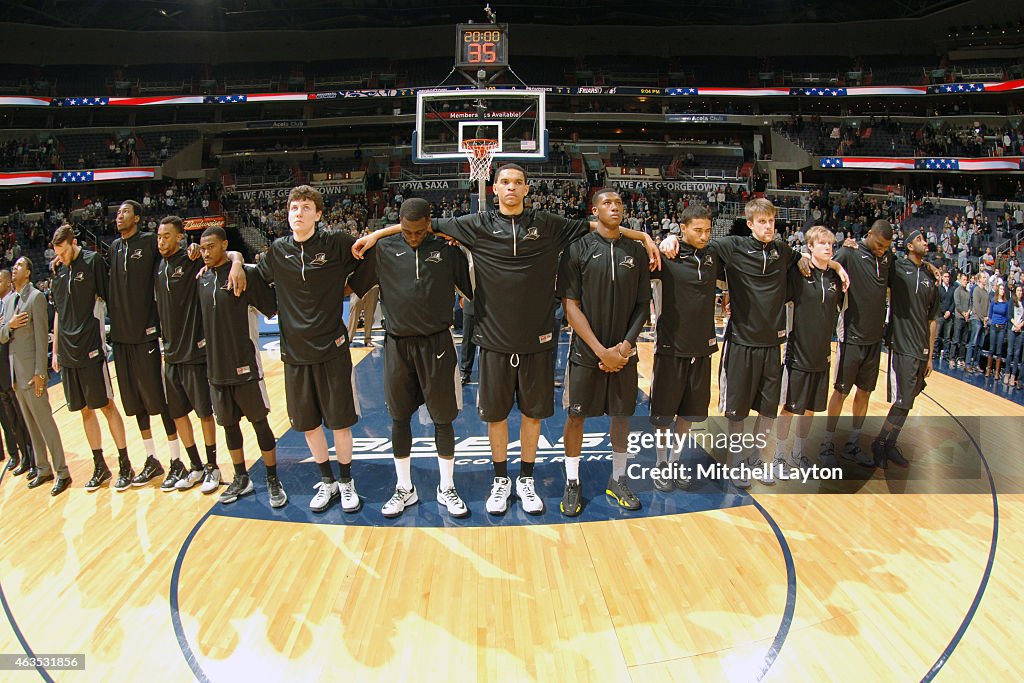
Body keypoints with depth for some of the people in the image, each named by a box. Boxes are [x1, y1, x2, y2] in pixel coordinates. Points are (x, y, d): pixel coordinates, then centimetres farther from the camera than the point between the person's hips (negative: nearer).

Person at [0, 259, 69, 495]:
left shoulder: (36, 297, -8)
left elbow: (41, 336, -14)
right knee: (31, 425, 13)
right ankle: (43, 469, 22)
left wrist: (40, 373, -18)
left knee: (45, 422, -7)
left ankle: (62, 473, -1)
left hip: (31, 372, -8)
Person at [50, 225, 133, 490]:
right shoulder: (58, 271, 11)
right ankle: (99, 466, 20)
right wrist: (56, 351, 15)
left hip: (91, 348, -6)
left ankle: (125, 465, 8)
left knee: (106, 405, -1)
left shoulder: (93, 261, -6)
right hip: (68, 352, 6)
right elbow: (58, 312, 17)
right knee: (85, 410, 10)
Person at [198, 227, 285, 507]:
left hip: (245, 365, -6)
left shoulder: (244, 275, -11)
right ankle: (241, 479, 29)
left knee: (259, 422, 2)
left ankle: (273, 482, 14)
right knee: (228, 423, 14)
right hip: (216, 366, 6)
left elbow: (274, 308, -9)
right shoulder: (201, 279, 7)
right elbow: (205, 316, 18)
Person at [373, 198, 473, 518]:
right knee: (399, 418, 10)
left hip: (437, 344, -1)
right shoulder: (383, 249, 1)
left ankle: (447, 488, 23)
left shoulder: (448, 249, 0)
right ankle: (404, 489, 26)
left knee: (443, 418, 6)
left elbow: (473, 288, 5)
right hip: (397, 345, 1)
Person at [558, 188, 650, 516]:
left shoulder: (636, 252, 4)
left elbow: (643, 305, 7)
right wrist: (601, 350, -13)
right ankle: (572, 483, 20)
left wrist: (626, 345, -7)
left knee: (622, 415, 11)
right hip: (586, 351, -3)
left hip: (623, 352, 3)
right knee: (576, 415, 4)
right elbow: (571, 306, -9)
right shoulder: (578, 249, -5)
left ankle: (618, 479, 29)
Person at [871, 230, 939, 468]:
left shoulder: (930, 278, 12)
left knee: (907, 401, 11)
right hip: (902, 347, -6)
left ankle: (890, 444, 24)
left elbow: (932, 320, 16)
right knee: (903, 402, -8)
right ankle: (879, 443, 9)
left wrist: (930, 355, 14)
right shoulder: (897, 267, -3)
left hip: (921, 350, 6)